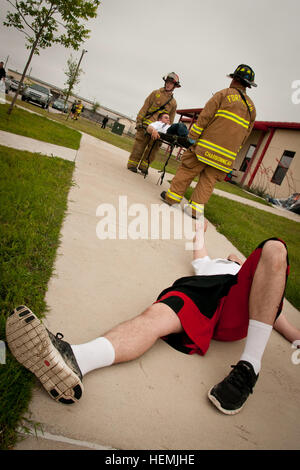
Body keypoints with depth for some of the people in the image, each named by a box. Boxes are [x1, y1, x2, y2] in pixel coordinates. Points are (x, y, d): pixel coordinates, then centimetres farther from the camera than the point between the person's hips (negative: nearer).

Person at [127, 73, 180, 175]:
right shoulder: (156, 93, 9)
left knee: (153, 148, -1)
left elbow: (171, 119, 15)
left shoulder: (173, 103, 14)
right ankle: (132, 164, 1)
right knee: (140, 144, -5)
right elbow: (145, 107, 4)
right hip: (146, 124, -2)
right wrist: (139, 120, -5)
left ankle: (143, 166, 8)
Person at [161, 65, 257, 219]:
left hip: (206, 146, -4)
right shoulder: (252, 108, 18)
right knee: (208, 180, 7)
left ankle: (173, 196, 9)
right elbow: (245, 134, 16)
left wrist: (192, 137, -5)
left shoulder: (223, 94, 3)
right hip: (227, 156, 4)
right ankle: (196, 207, 3)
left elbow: (205, 116, -5)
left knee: (187, 170, 5)